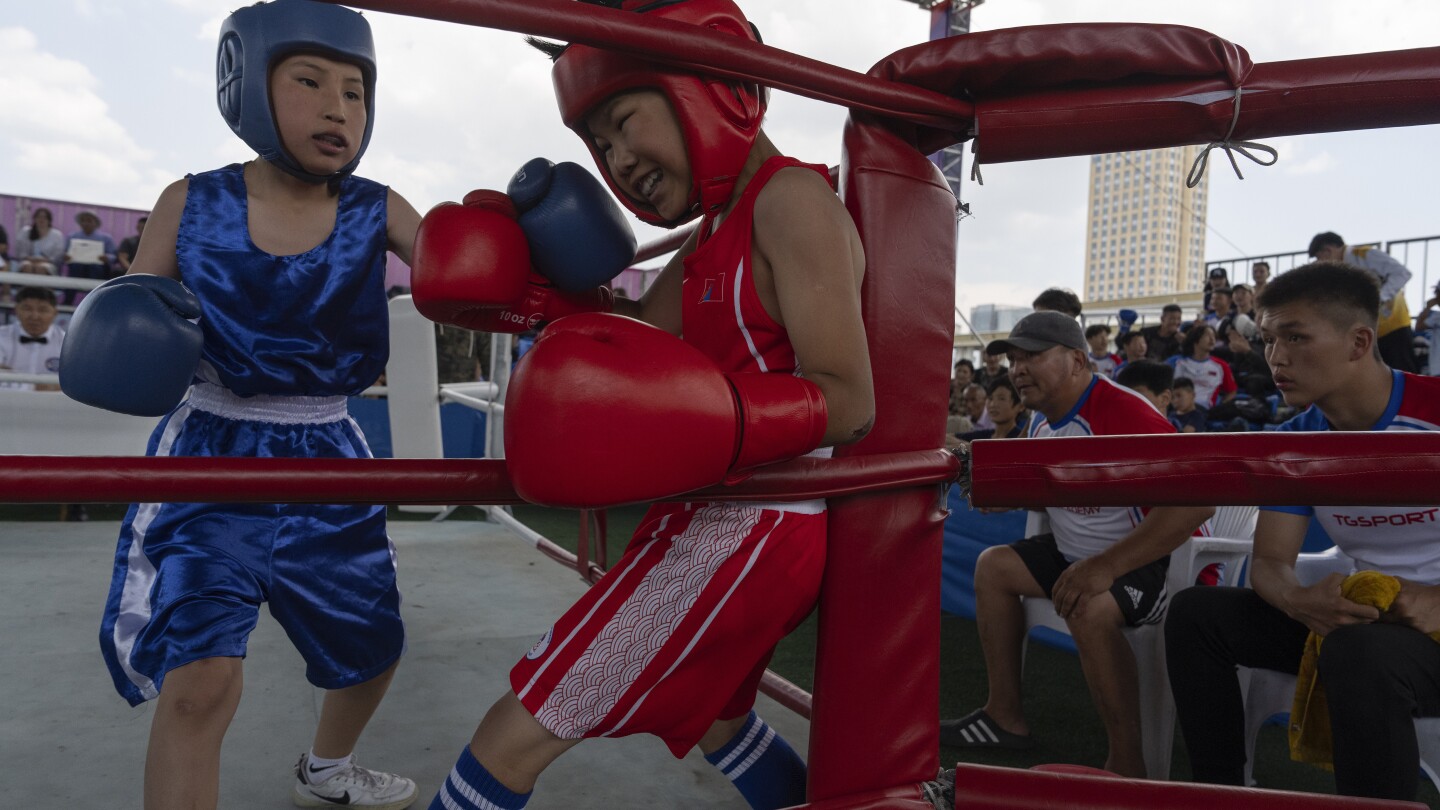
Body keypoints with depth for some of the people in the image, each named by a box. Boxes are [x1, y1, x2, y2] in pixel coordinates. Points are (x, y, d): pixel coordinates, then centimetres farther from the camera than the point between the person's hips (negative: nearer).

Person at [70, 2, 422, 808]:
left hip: (329, 462, 3)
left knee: (372, 644, 18)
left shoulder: (377, 211, -7)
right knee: (196, 681, -17)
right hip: (211, 457, -2)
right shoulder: (190, 206, -7)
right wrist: (124, 334, -20)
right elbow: (133, 310, 3)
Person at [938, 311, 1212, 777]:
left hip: (1146, 562, -9)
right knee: (994, 566, 5)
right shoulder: (1043, 422, 2)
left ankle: (1127, 767, -15)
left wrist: (1103, 568, -38)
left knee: (1089, 608, -34)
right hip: (1075, 554, 10)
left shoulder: (1122, 411, -27)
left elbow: (1197, 499, -37)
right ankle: (1005, 715, 11)